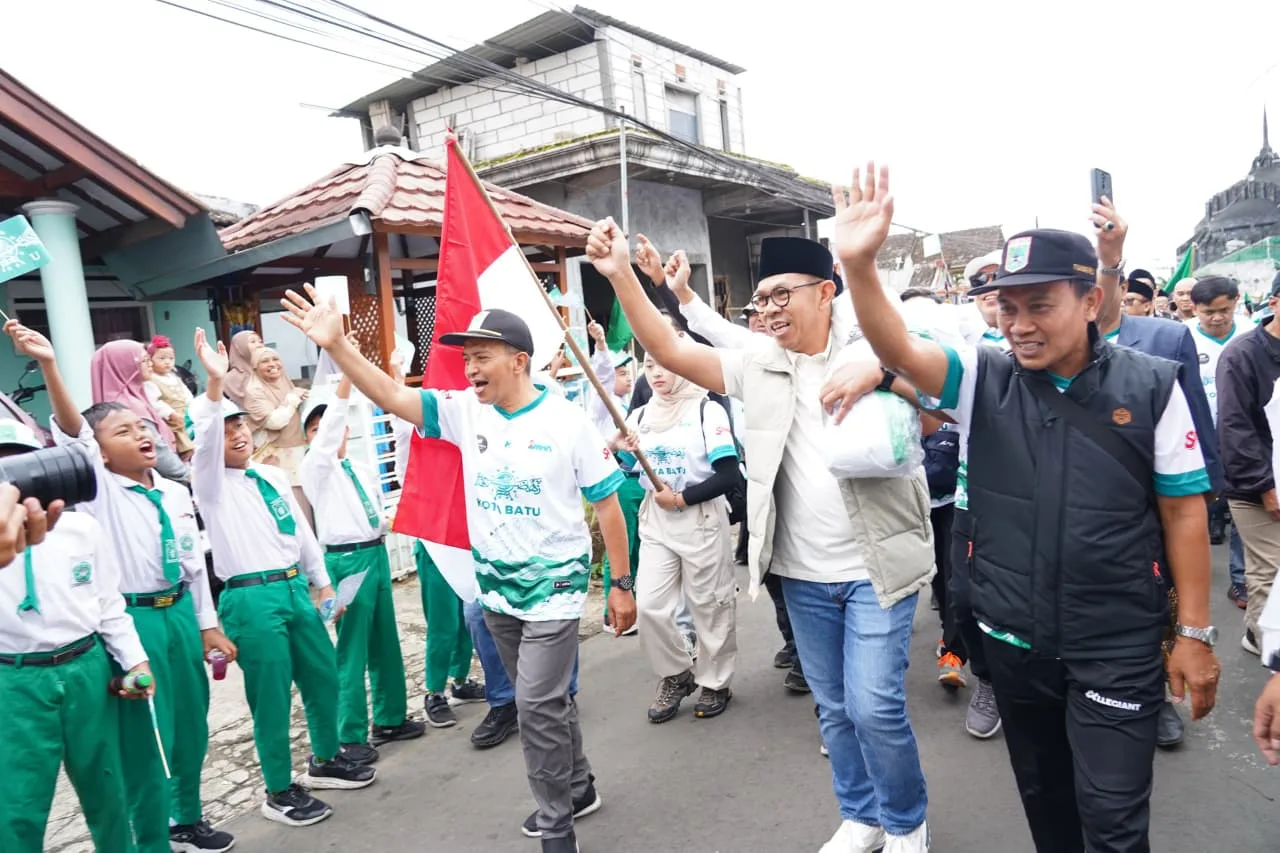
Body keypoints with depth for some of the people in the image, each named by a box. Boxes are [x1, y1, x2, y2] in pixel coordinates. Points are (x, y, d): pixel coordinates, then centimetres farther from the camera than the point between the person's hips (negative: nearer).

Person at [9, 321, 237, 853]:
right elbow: (71, 433, -25)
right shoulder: (99, 489, -7)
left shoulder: (175, 493, 7)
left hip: (180, 613, 5)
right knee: (145, 736, 4)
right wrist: (48, 365, -39)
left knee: (191, 724, 17)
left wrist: (207, 625, 12)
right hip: (132, 620, -5)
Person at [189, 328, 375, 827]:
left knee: (324, 676, 16)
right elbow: (205, 433, -25)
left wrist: (322, 582, 18)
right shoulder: (211, 481, -4)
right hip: (252, 598, -6)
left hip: (295, 588, 6)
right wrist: (214, 384, -39)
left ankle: (326, 761, 37)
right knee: (271, 696, 2)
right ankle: (280, 792, 20)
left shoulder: (274, 477, 13)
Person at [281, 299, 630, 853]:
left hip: (554, 585, -5)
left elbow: (608, 504, -9)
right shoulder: (465, 411, -3)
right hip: (495, 587, 5)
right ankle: (577, 788, 41)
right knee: (543, 698, 19)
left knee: (538, 706, -5)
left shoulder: (567, 422, -14)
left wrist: (621, 585, -7)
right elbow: (391, 396, -9)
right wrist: (336, 346, -22)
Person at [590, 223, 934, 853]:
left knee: (874, 706, -4)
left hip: (875, 566, -3)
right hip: (802, 574, 4)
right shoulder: (759, 362, 1)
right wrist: (621, 276, -16)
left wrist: (882, 373, -35)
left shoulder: (870, 348, -6)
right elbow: (671, 351, -5)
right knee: (834, 708, 15)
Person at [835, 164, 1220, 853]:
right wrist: (858, 264, -40)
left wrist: (1195, 633, -1)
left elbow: (1184, 511, -3)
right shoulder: (981, 380, -6)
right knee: (1043, 795, 22)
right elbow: (898, 349, -23)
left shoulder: (1150, 385, -9)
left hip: (1118, 647, -2)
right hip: (1012, 639, 2)